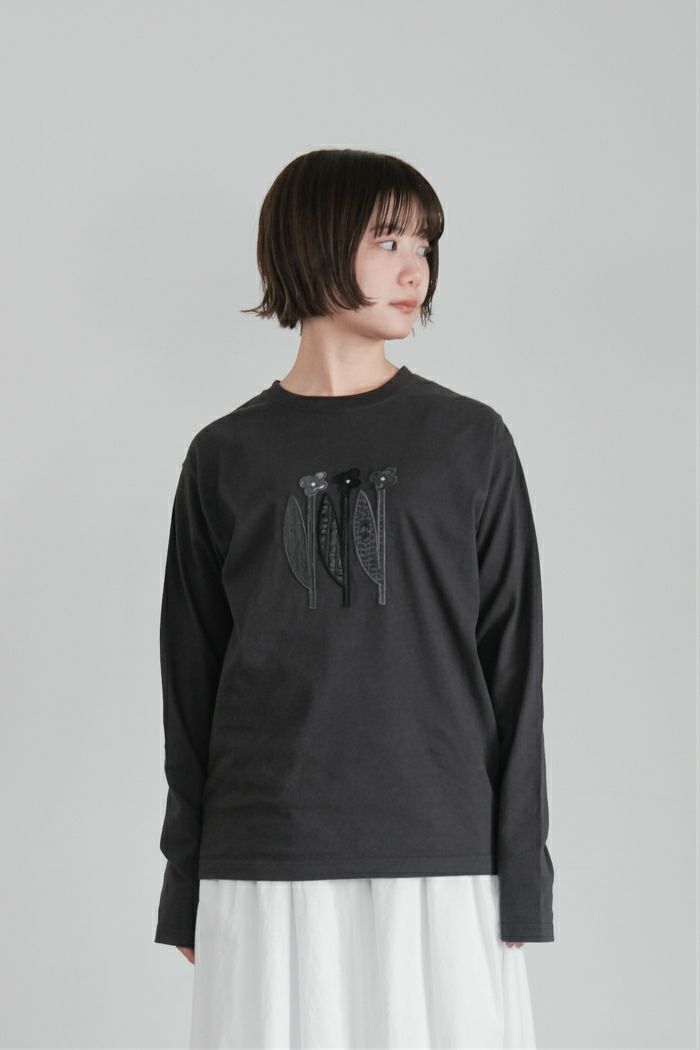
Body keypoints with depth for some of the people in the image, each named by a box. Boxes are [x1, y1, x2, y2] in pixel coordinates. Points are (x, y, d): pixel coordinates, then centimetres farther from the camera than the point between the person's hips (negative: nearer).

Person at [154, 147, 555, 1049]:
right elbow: (191, 680, 10)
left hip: (440, 865, 0)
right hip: (267, 871, 1)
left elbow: (511, 663, 5)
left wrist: (522, 875, 0)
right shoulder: (226, 458, 7)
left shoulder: (470, 442, 5)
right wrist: (184, 887, 7)